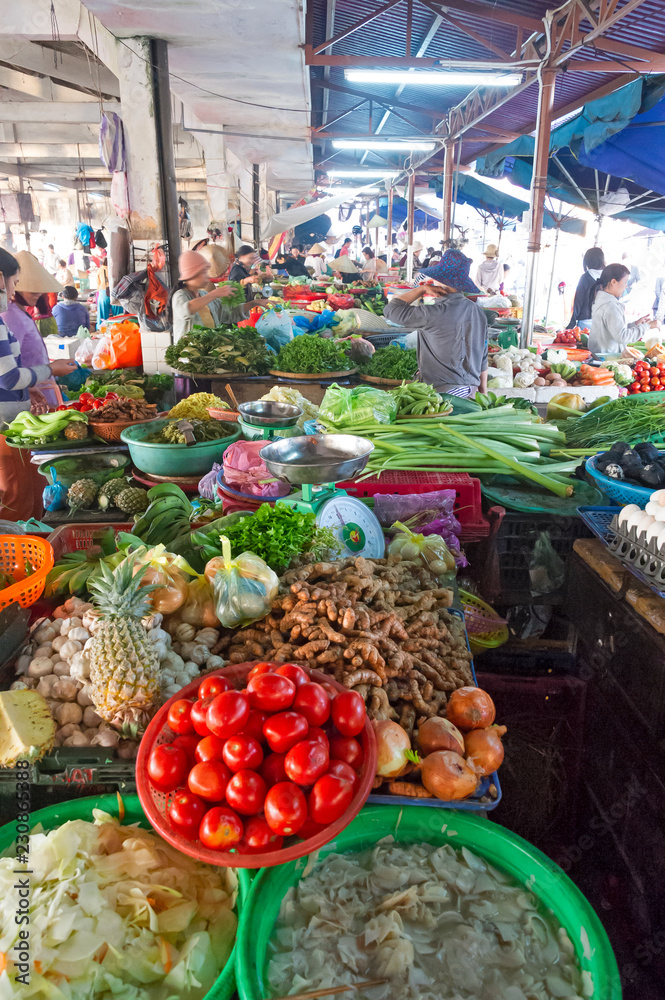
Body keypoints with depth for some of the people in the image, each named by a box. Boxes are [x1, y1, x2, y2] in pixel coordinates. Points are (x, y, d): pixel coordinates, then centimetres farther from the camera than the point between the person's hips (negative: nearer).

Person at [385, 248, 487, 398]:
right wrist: (483, 391, 23)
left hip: (445, 391, -8)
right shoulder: (477, 311, 7)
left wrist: (422, 289, -4)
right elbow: (483, 357, 13)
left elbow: (391, 310, -9)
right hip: (470, 389, 8)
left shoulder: (436, 313, -18)